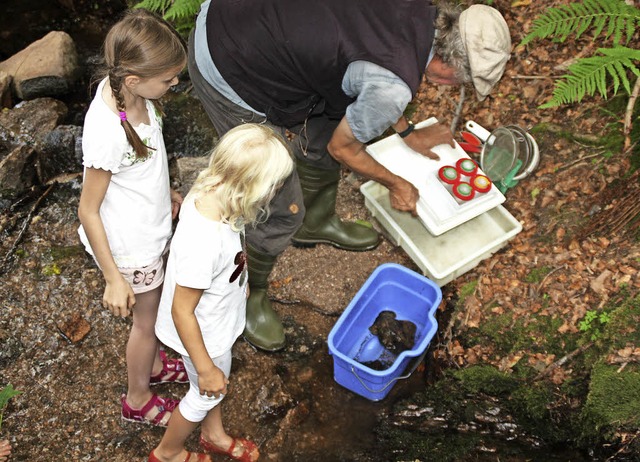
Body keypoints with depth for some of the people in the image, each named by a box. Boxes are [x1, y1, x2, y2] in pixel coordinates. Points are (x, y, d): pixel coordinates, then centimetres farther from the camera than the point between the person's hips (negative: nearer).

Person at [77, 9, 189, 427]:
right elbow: (88, 211, -25)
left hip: (151, 226, 7)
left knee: (156, 306, 29)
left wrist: (166, 192, 19)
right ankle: (138, 400, 44)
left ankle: (152, 365, 58)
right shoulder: (107, 134, -37)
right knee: (147, 319, 17)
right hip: (131, 245, -7)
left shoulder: (127, 88, -13)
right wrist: (113, 279, -18)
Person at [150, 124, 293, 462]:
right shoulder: (203, 243, -43)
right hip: (204, 333, -7)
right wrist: (206, 368, -18)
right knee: (207, 393, 22)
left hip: (218, 318, 7)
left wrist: (238, 282, 19)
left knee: (217, 382, 31)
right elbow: (181, 312, -30)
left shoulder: (209, 193, -19)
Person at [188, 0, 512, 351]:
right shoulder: (394, 88, -25)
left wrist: (407, 133, 25)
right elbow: (343, 148, -6)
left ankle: (316, 223, 52)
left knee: (323, 130, 25)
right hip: (231, 77, -9)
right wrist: (395, 185, 11)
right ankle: (248, 295, 31)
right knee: (283, 210, 3)